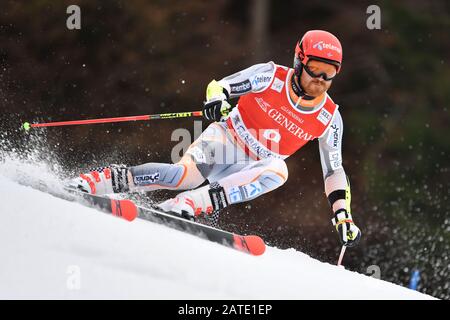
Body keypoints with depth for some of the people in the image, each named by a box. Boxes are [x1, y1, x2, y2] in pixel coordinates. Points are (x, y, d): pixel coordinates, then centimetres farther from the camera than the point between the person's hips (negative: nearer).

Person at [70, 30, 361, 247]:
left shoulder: (329, 118, -5)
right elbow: (220, 86, -9)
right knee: (184, 174, -30)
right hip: (224, 139, -2)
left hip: (251, 170, 2)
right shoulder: (272, 76, -11)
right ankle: (87, 183, -23)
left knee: (278, 170, -34)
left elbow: (334, 170, 4)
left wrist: (343, 214, -5)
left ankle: (187, 205, -43)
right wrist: (216, 100, -33)